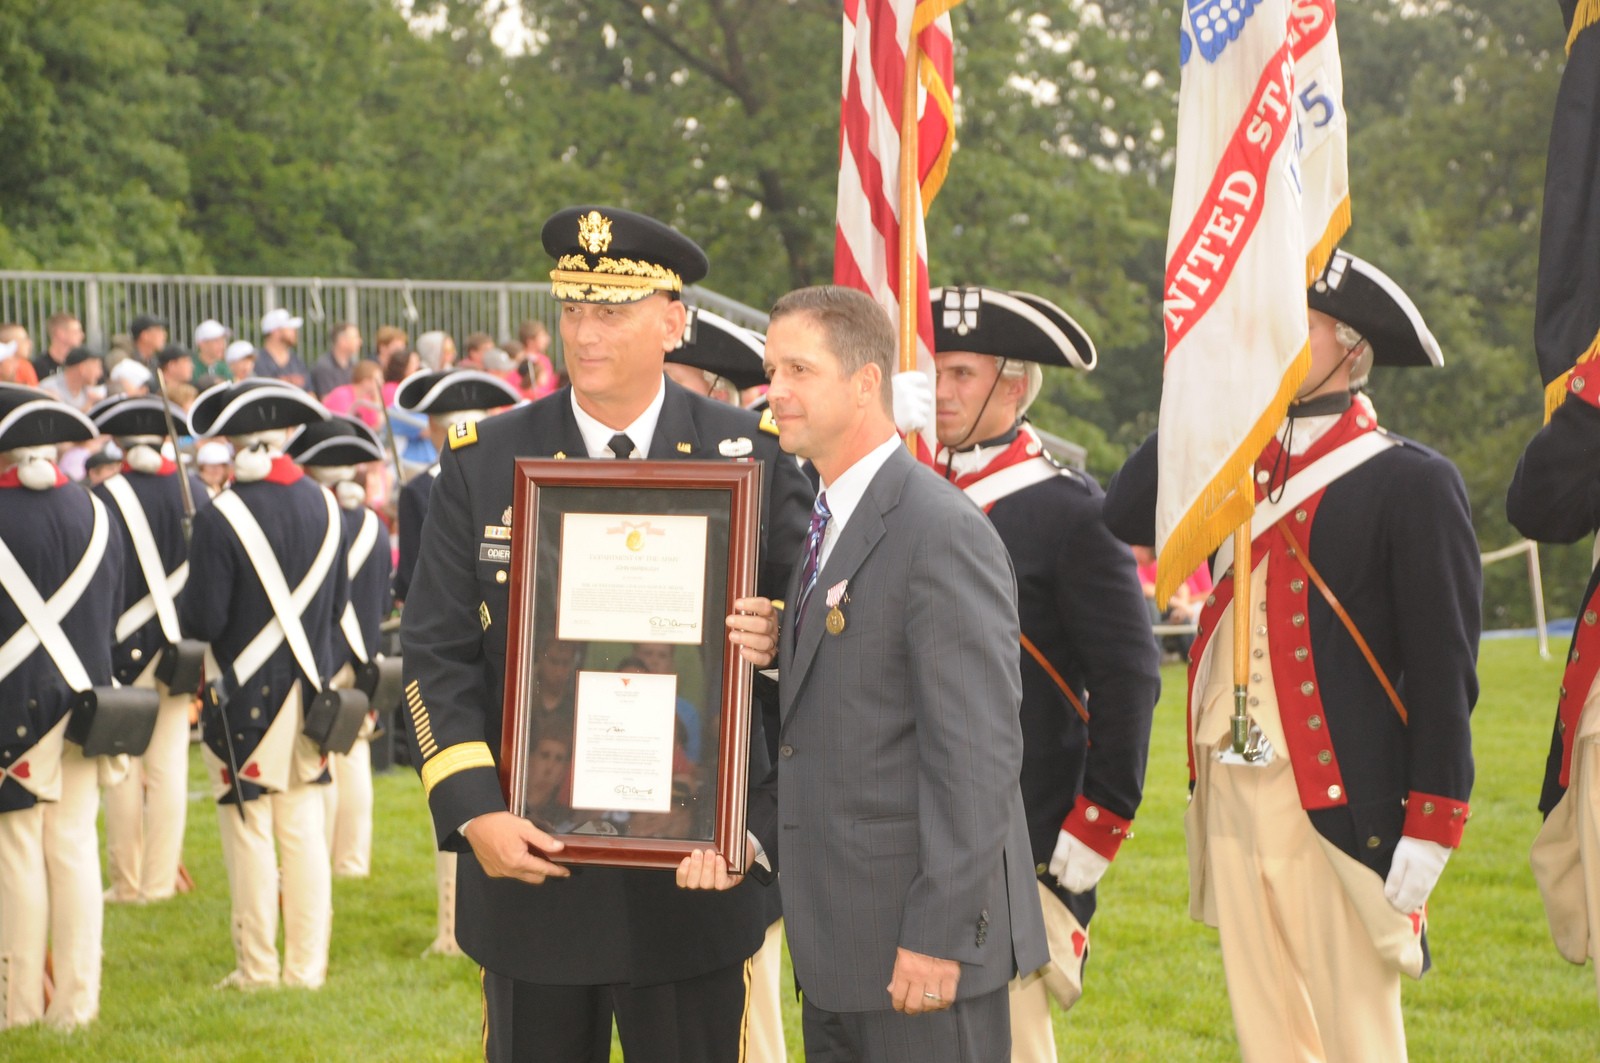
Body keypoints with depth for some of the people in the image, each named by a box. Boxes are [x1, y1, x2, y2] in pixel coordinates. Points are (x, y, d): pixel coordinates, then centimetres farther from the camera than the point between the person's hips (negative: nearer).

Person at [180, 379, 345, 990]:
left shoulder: (221, 517, -17)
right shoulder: (324, 506, 0)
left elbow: (202, 620, -16)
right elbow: (338, 602, 8)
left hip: (244, 694, -5)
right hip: (309, 687, 5)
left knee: (249, 832, 3)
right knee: (304, 829, 10)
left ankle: (258, 969, 7)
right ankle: (307, 965, 13)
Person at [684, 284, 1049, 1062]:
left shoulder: (944, 536, -15)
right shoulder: (827, 528, 15)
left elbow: (977, 753, -19)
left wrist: (941, 937, -21)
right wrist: (751, 832, 2)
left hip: (923, 946, -9)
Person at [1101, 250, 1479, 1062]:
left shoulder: (1412, 482, -5)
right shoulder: (1240, 465, 15)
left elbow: (1444, 667, -8)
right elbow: (1124, 518, 3)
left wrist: (1427, 834, -14)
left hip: (1342, 807, -6)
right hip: (1232, 800, 6)